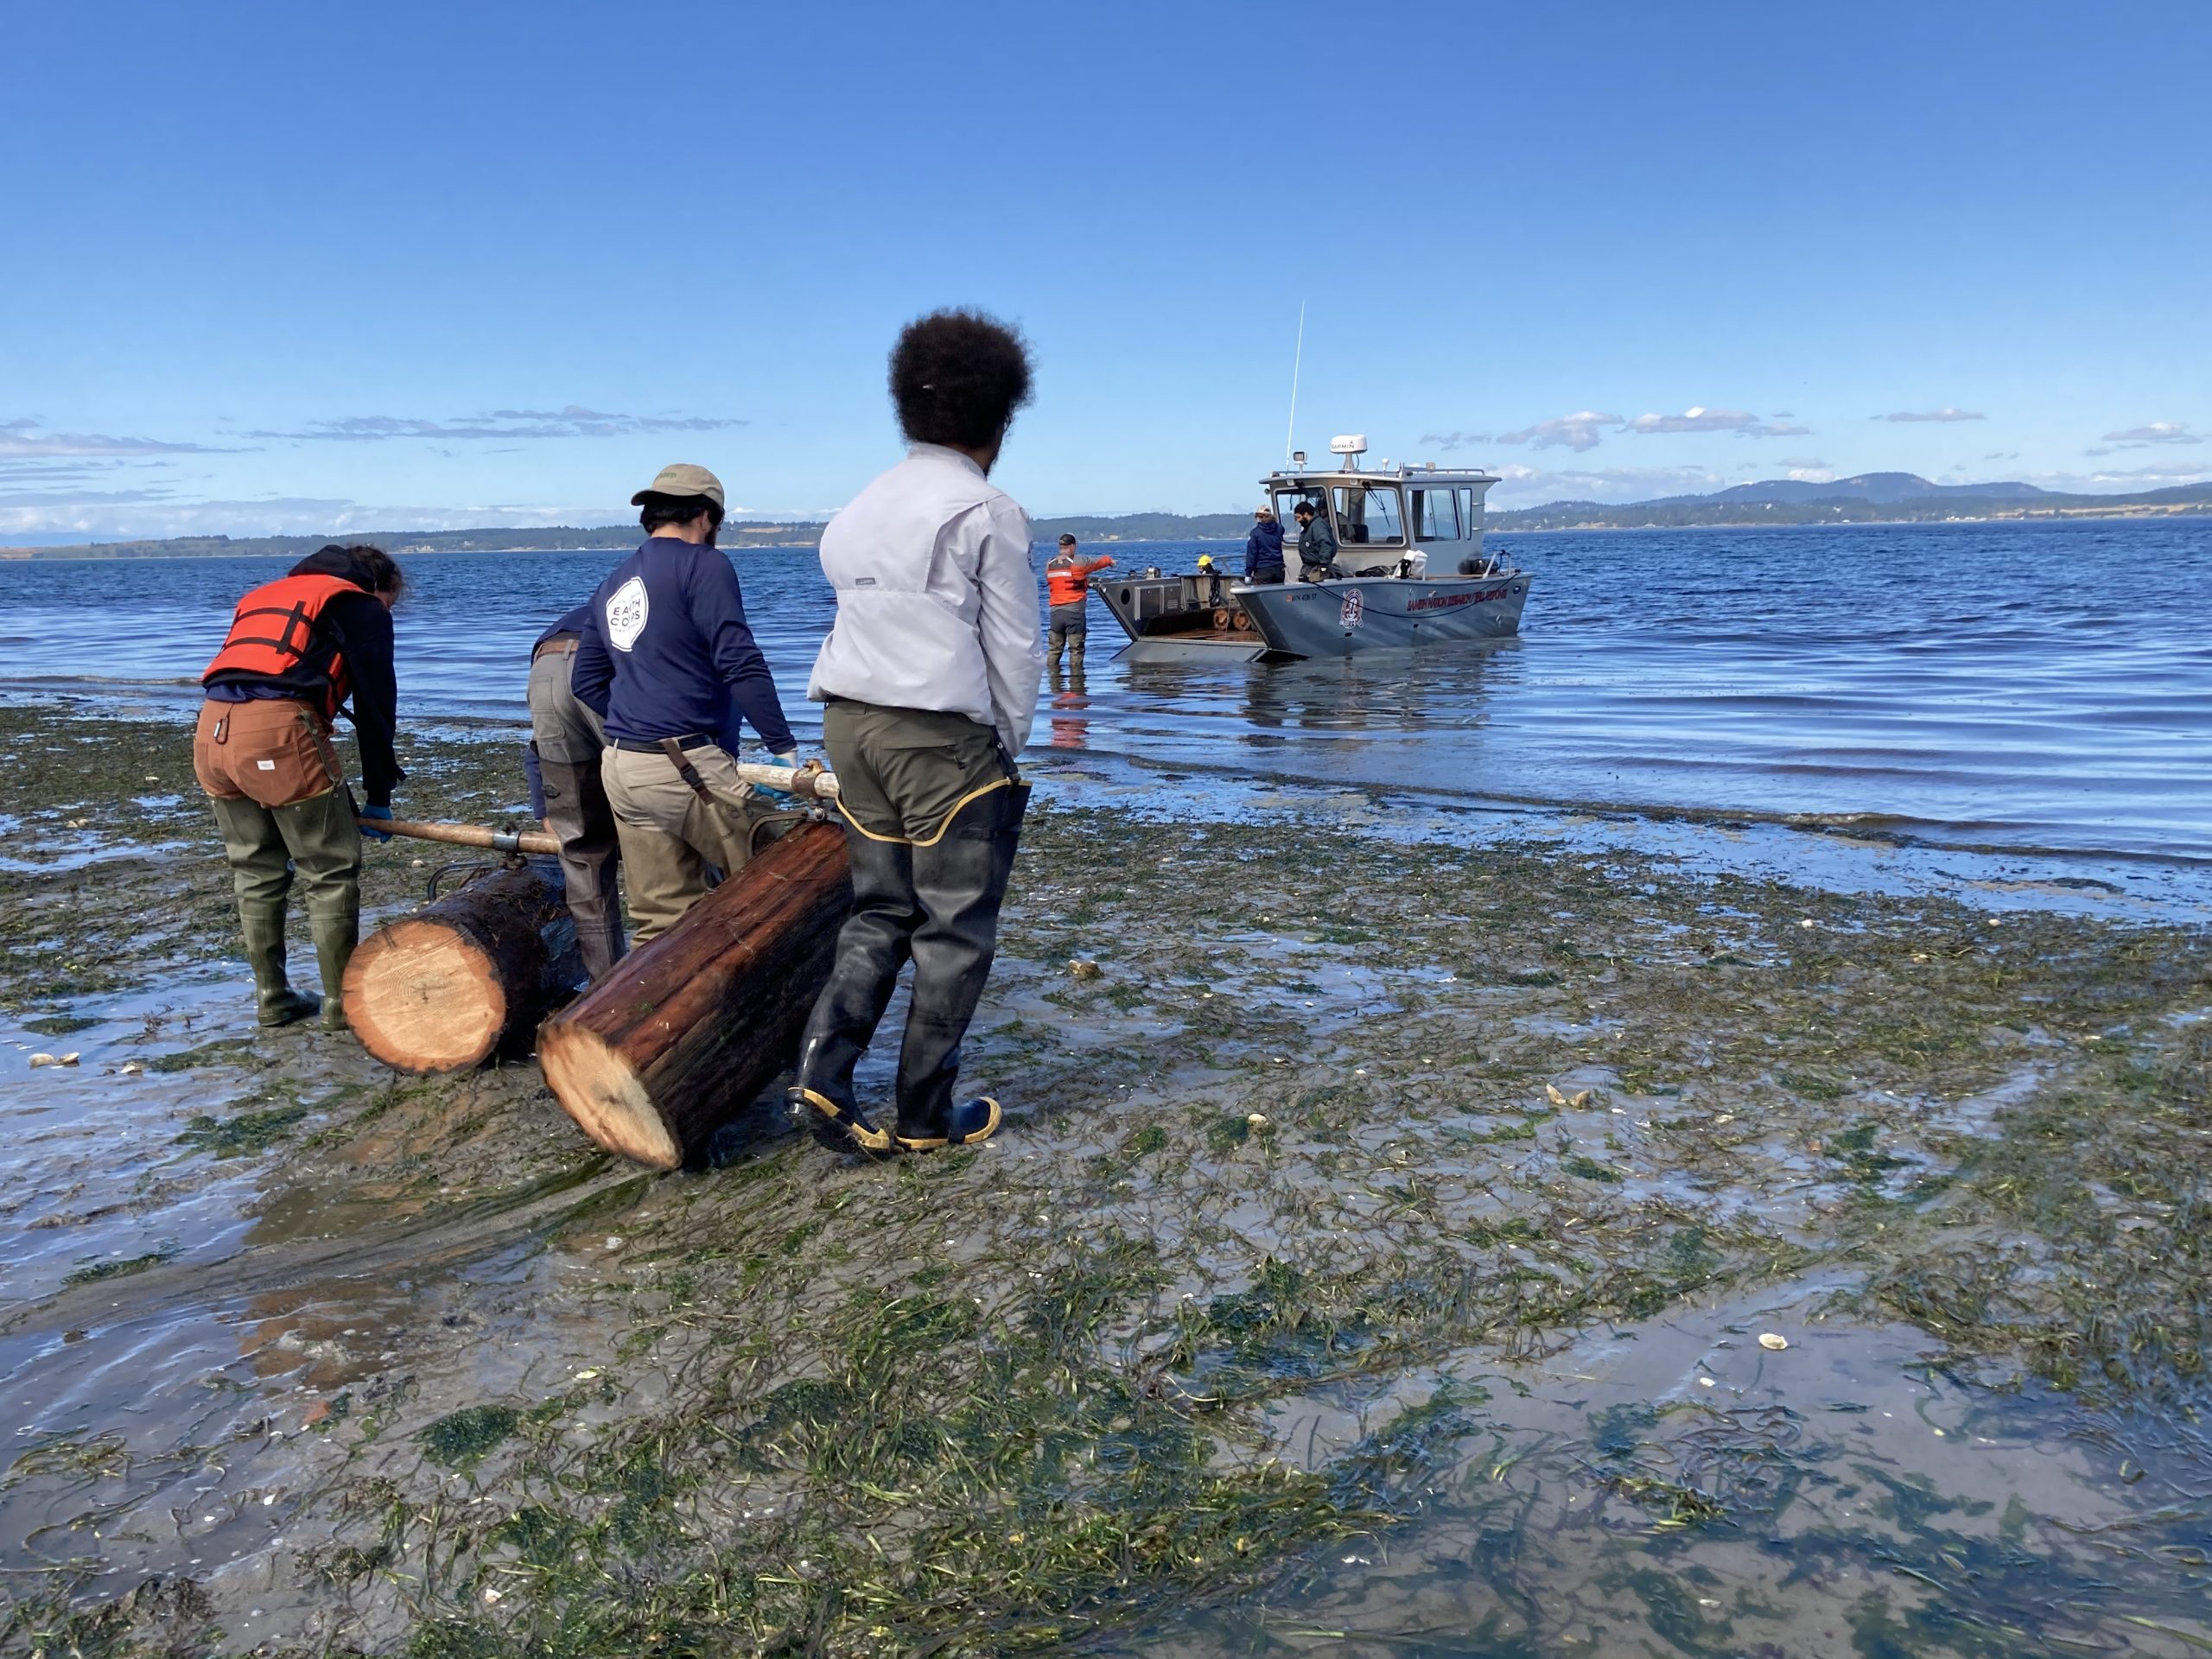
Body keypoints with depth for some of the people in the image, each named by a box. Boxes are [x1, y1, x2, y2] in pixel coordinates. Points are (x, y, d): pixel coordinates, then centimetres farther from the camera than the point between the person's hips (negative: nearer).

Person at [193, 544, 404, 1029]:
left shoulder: (269, 594, 33)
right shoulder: (363, 609, 13)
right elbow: (375, 704, 7)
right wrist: (380, 795, 14)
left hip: (211, 730, 7)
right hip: (278, 732, -7)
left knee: (256, 872, 18)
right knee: (330, 873, 5)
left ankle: (273, 998, 26)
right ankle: (342, 1003, 11)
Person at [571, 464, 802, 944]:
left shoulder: (612, 584, 20)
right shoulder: (702, 564, -4)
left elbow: (586, 682, 22)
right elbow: (740, 664, -14)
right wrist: (784, 746, -13)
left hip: (621, 769, 8)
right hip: (687, 767, -8)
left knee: (662, 917, 10)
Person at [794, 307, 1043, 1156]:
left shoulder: (865, 506, 13)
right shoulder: (988, 511, -8)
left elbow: (867, 622, 13)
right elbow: (1014, 648, -7)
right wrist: (1009, 748, 6)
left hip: (852, 721, 7)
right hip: (942, 734, -7)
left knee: (881, 908, 16)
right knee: (954, 927, 5)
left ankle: (824, 1072, 2)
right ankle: (925, 1116, 13)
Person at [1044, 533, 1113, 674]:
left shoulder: (1049, 564, 6)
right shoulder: (1077, 562, -7)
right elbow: (1098, 563, 7)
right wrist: (1109, 561, 30)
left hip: (1055, 611, 4)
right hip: (1075, 611, -4)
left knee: (1054, 648, 9)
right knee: (1076, 649, 2)